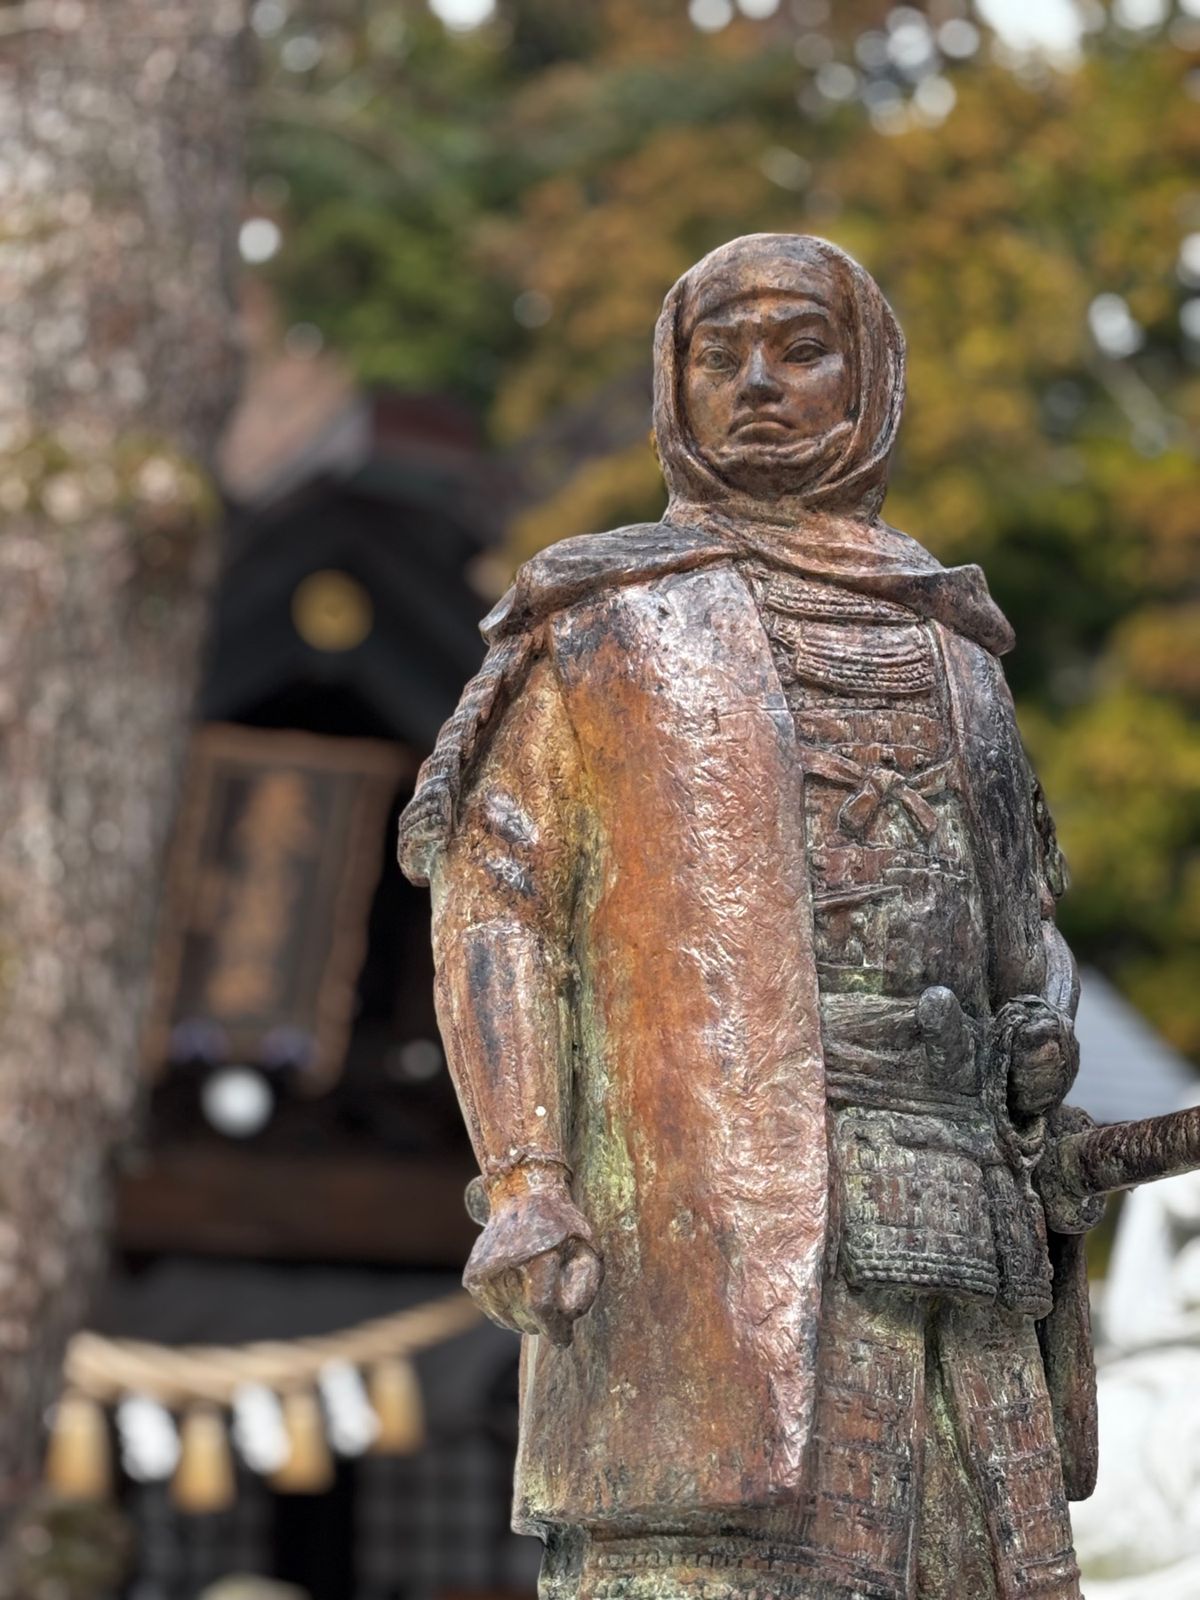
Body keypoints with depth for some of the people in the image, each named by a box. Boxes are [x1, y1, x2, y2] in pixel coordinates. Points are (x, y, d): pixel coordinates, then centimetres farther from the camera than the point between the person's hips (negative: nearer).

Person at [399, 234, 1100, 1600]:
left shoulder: (948, 650, 23)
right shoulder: (603, 619, 10)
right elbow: (490, 899, 1)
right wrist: (519, 1176, -13)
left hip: (944, 1223, 5)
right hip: (705, 1198, -4)